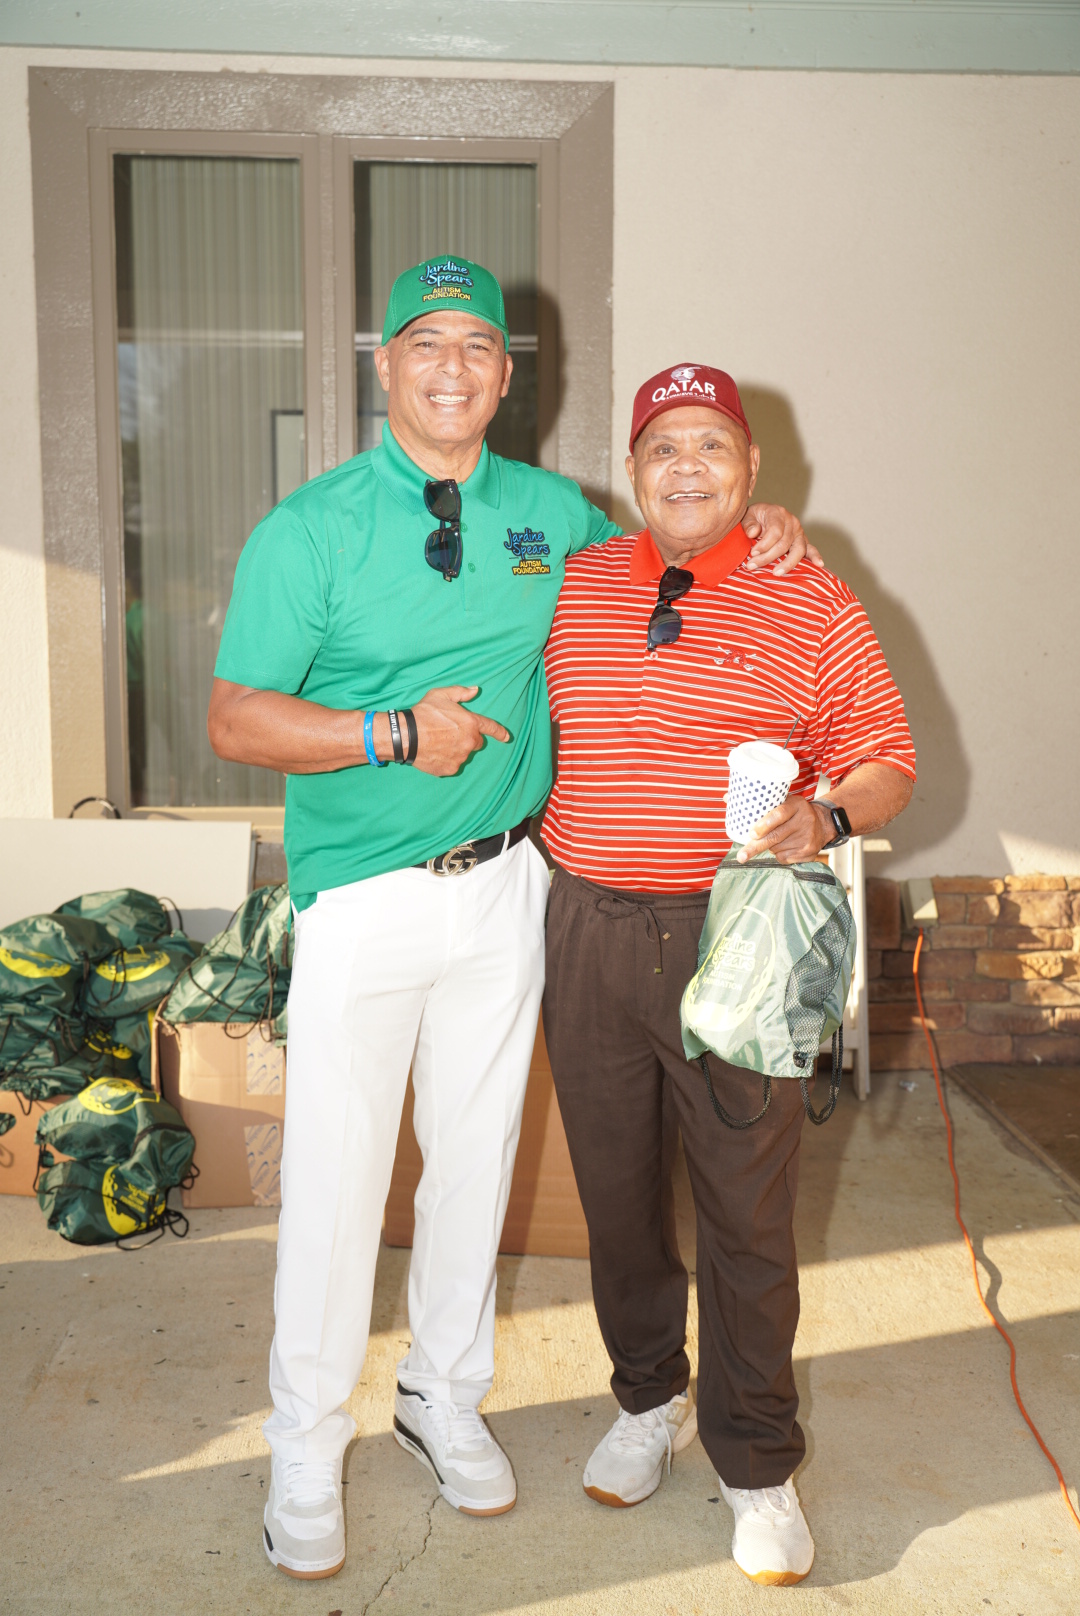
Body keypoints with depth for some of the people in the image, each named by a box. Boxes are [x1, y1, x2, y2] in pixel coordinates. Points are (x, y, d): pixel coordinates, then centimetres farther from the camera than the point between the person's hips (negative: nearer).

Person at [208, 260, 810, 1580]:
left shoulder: (550, 514, 5)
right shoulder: (309, 529, -7)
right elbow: (234, 722, -8)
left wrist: (752, 526, 3)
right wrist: (395, 733, -19)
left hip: (503, 888, 4)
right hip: (361, 900, -3)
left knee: (476, 1155, 15)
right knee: (336, 1176, 3)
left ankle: (445, 1399, 37)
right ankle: (306, 1451, 24)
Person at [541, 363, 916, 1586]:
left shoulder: (816, 606, -1)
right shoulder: (570, 590, 7)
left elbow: (887, 759, 2)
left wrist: (826, 819, -17)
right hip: (589, 927, 3)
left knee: (747, 1210, 5)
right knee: (615, 1188, 15)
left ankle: (755, 1463, 26)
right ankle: (648, 1401, 39)